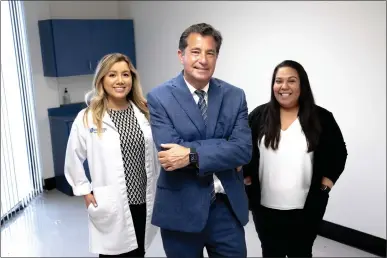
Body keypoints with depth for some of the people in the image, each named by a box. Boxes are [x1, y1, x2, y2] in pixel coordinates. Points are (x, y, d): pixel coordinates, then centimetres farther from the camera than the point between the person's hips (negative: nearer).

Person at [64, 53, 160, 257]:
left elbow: (156, 153, 9)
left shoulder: (144, 112, 3)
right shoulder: (87, 118, -7)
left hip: (145, 202, 3)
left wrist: (158, 187, 7)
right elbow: (73, 160, 0)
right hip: (111, 206, -3)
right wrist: (85, 191, -2)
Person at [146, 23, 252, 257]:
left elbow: (244, 150, -11)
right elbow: (170, 151, -19)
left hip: (228, 207, 3)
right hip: (181, 209, -2)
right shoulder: (159, 98, -8)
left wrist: (191, 155, -21)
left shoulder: (235, 96, 0)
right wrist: (224, 153, -17)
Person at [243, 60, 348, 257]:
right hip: (265, 206, 1)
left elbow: (338, 154, 4)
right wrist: (248, 184, 0)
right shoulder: (259, 116, -1)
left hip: (305, 208, -1)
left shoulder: (321, 118, -3)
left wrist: (323, 188, -3)